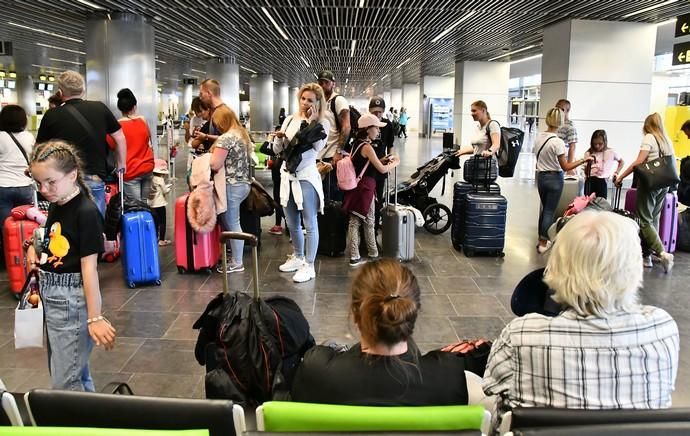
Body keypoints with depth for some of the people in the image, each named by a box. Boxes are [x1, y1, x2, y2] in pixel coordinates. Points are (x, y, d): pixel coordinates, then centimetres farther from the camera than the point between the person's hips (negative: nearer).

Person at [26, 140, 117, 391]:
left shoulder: (86, 212, -17)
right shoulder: (56, 206, 7)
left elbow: (89, 266, -20)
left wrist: (95, 317, -19)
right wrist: (33, 248, 0)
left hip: (73, 299, -8)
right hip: (51, 295, 8)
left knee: (65, 382, -2)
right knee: (76, 372, 20)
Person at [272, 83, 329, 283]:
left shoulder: (322, 124, -3)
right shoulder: (290, 119, 9)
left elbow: (317, 147, -20)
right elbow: (277, 150, 10)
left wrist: (311, 122, -15)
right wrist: (279, 138, -11)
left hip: (306, 177, -6)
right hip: (287, 176, 6)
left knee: (309, 224, -1)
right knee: (292, 223, 16)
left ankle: (309, 266, 6)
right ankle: (298, 257, 34)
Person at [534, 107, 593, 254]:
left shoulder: (538, 137, -3)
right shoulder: (557, 142, -20)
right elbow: (565, 167, -16)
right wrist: (583, 160, -12)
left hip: (541, 176, 6)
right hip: (554, 178, -6)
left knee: (545, 208, 20)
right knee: (550, 211, 5)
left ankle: (541, 238, 28)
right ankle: (543, 243, 10)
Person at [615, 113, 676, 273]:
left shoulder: (649, 138, -6)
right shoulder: (667, 140, 14)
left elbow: (639, 162, -16)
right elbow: (671, 163, 15)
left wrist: (621, 177, -13)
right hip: (664, 184, 7)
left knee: (645, 221, -5)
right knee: (653, 219, 11)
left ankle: (663, 253, -16)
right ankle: (647, 256, 12)